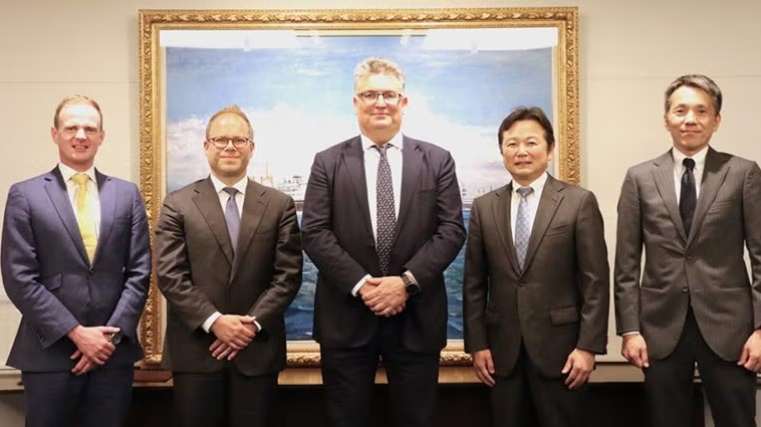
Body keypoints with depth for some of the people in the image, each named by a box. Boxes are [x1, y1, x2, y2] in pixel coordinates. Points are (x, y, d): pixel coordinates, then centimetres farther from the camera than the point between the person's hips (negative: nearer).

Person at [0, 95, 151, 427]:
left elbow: (139, 272, 5)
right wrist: (76, 333, -12)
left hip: (114, 352, 2)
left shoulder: (127, 194, 8)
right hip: (49, 352, -2)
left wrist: (112, 334, -7)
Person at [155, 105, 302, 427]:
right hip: (195, 350, -1)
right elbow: (169, 275, -4)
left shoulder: (280, 205, 7)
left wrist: (253, 323, -11)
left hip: (258, 349, 1)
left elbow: (288, 275, 1)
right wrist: (214, 321, -14)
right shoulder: (178, 204, 3)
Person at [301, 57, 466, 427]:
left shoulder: (437, 161, 7)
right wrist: (360, 284, -14)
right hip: (346, 317, 0)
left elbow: (452, 230, -1)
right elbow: (314, 232, -3)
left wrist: (407, 281, -13)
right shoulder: (328, 162, 5)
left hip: (416, 317, 1)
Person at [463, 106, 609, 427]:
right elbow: (474, 283, 8)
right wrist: (477, 344, 2)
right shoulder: (484, 208, 8)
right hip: (503, 350, 3)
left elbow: (595, 281, -4)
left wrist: (588, 346, -10)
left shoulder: (579, 202, -1)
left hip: (559, 346, -2)